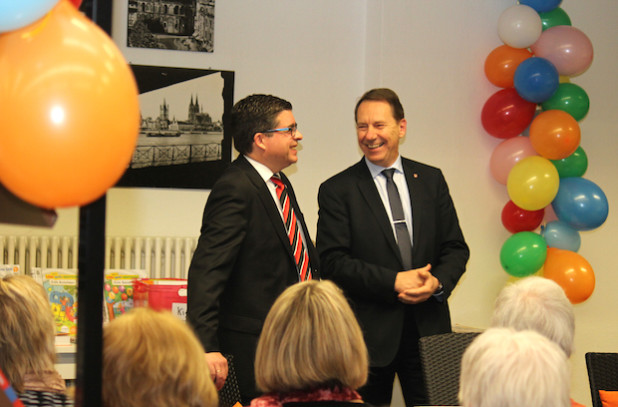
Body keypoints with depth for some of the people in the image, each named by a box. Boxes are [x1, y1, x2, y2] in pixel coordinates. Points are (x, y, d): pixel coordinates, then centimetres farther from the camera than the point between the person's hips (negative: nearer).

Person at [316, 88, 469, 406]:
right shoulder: (336, 190, 0)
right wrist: (394, 282, -17)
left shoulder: (431, 180, 10)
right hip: (370, 331, -3)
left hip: (429, 329, 3)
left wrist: (438, 282, -11)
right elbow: (332, 262, -9)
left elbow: (455, 248, 10)